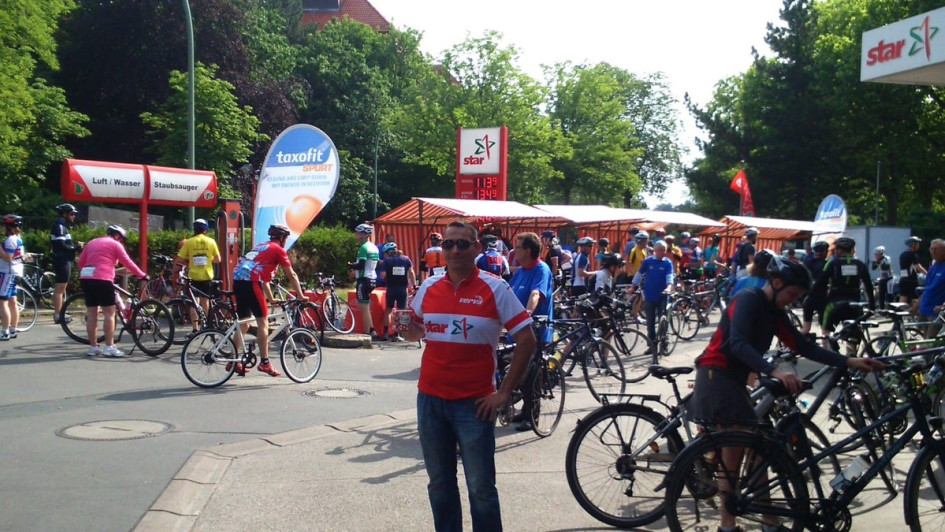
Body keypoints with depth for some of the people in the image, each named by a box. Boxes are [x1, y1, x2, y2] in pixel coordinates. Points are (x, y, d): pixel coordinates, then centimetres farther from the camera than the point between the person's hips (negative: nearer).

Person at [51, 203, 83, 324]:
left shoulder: (63, 226, 19)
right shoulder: (59, 226, -13)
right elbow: (61, 245, -22)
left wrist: (75, 246, 3)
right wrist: (75, 248, -13)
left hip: (64, 260, 11)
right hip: (62, 261, -11)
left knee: (61, 288, 14)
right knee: (60, 288, -8)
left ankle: (59, 314, 21)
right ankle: (57, 315, -7)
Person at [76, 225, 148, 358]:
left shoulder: (92, 242, 24)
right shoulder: (115, 244, 5)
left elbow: (80, 262, 17)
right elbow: (127, 262, 0)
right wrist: (142, 275, 6)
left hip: (86, 278, 7)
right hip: (102, 279, -7)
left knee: (91, 314, 9)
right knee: (109, 313, -2)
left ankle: (93, 347, 13)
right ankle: (109, 347, -5)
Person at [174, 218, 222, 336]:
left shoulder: (189, 242, -4)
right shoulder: (211, 241, -2)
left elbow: (179, 259, -5)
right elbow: (218, 259, 1)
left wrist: (175, 269, 12)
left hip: (194, 276, -1)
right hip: (207, 276, 1)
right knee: (205, 300, 16)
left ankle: (195, 328, -5)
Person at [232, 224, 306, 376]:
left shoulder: (261, 247, 30)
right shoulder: (278, 250, 5)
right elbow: (292, 275, 7)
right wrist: (301, 296, 14)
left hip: (237, 280, 8)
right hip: (250, 282, -8)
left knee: (243, 324, 16)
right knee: (263, 322, -3)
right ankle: (264, 362, -3)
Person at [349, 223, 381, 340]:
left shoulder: (364, 247, -15)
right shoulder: (374, 248, 13)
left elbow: (361, 265, -22)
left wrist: (350, 265, -4)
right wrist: (357, 271, 19)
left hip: (364, 279, -9)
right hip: (372, 279, 9)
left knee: (364, 307, -5)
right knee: (365, 307, 17)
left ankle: (368, 334, -5)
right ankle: (372, 332, 16)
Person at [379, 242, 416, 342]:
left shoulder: (387, 260, -3)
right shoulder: (406, 259, 5)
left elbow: (383, 274, -12)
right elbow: (411, 272, -3)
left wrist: (384, 277, 10)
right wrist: (414, 285, 0)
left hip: (391, 288, -1)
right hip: (403, 288, 1)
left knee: (388, 310, 14)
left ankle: (385, 333, 11)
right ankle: (397, 335, -1)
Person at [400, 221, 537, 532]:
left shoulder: (495, 289, -8)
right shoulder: (428, 288, 4)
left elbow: (526, 341, -8)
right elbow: (415, 333, 18)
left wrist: (504, 393, -10)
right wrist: (405, 328, -6)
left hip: (474, 403, -4)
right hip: (430, 400, 4)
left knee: (481, 488, 3)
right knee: (439, 484, 15)